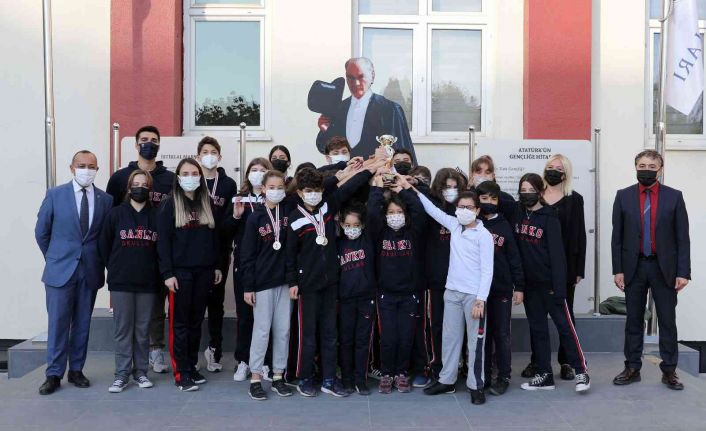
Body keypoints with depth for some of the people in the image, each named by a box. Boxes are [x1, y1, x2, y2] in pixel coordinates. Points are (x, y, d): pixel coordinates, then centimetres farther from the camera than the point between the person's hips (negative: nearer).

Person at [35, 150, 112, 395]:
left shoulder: (106, 200, 1)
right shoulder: (55, 195, -2)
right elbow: (41, 232, 6)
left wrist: (97, 260, 7)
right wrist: (55, 258, 10)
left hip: (90, 271, 2)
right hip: (60, 270, -1)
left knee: (82, 324, 9)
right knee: (58, 324, 2)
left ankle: (76, 370, 21)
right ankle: (54, 375, 12)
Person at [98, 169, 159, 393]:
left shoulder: (156, 216, 3)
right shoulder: (116, 214, 2)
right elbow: (104, 245, 6)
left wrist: (155, 271, 3)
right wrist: (114, 269, 5)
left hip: (147, 282, 1)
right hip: (121, 282, 0)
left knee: (143, 330, 8)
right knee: (123, 329, 4)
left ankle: (140, 371, 19)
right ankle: (122, 374, 11)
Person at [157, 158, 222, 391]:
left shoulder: (207, 204, 10)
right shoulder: (169, 205, -3)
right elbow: (163, 241, -6)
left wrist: (217, 266, 10)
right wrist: (167, 273, -12)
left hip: (204, 271, 4)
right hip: (180, 271, -4)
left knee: (196, 321, 11)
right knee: (180, 323, 1)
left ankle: (192, 367, 21)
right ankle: (181, 374, 7)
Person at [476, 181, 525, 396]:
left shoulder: (504, 225, 2)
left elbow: (514, 257, 2)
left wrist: (519, 287, -1)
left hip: (502, 288, -1)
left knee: (502, 333, 4)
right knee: (482, 333, 8)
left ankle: (504, 377, 14)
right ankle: (484, 375, 18)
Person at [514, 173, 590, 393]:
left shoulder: (549, 217, -9)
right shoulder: (518, 214, 6)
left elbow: (557, 253, -12)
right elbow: (514, 245, 9)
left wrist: (559, 286, -17)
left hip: (548, 282, -5)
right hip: (529, 282, 5)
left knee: (564, 325, -1)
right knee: (537, 328, 10)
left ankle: (581, 371, 9)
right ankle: (544, 375, 18)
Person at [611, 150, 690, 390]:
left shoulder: (674, 197, 1)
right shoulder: (623, 196, 3)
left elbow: (682, 237, -1)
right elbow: (617, 237, 3)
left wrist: (683, 272, -7)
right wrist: (618, 270, -3)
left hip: (664, 268, -1)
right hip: (634, 268, 1)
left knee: (667, 321, 5)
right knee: (633, 320, 8)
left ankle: (669, 371, 16)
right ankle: (632, 368, 18)